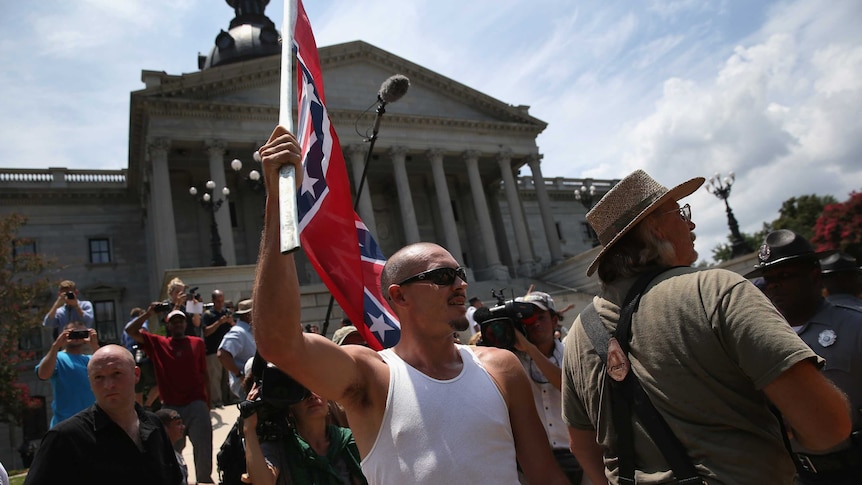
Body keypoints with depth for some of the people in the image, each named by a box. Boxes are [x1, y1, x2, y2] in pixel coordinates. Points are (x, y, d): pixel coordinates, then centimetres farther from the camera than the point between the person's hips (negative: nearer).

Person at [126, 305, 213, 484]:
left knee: (203, 446, 6)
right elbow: (130, 331, -2)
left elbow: (203, 372, 9)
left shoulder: (197, 343, 5)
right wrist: (149, 313, -9)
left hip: (196, 404, 0)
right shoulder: (157, 343, 5)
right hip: (170, 406, 0)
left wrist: (207, 400, 8)